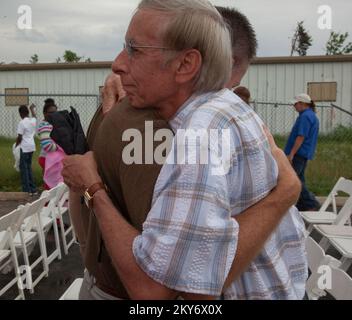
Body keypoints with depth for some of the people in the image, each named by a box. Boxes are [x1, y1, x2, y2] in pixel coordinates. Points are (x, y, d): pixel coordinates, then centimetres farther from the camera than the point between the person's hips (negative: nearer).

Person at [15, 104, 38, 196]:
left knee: (23, 168, 2)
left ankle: (27, 190, 1)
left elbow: (19, 137, -13)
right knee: (29, 167, 16)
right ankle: (33, 189, 17)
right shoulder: (33, 120, 7)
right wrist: (32, 109, 50)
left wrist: (16, 146, 3)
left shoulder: (22, 123, -13)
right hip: (32, 146, 7)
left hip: (24, 147, -7)